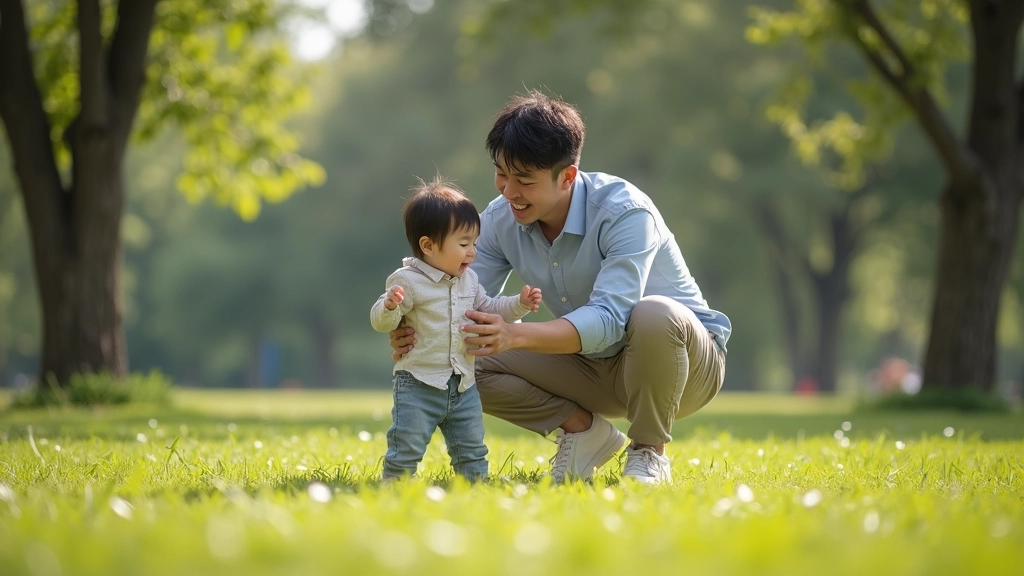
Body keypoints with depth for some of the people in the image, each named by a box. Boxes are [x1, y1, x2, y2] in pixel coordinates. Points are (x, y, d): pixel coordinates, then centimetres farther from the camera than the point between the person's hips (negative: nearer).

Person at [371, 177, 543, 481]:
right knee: (406, 449, -7)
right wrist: (389, 306, -36)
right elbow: (381, 322, -14)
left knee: (472, 452, 15)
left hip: (464, 387, 6)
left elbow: (488, 308, 22)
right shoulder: (408, 281, -13)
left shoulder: (468, 280, 8)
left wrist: (519, 304, 8)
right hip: (418, 385, -6)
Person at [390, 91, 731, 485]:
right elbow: (464, 308, -12)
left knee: (652, 313, -40)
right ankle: (583, 428, 2)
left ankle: (649, 452, -16)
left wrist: (516, 336, -52)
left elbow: (608, 319, -38)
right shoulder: (500, 220, -9)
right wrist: (422, 333, -36)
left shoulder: (625, 212, -28)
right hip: (596, 369, 5)